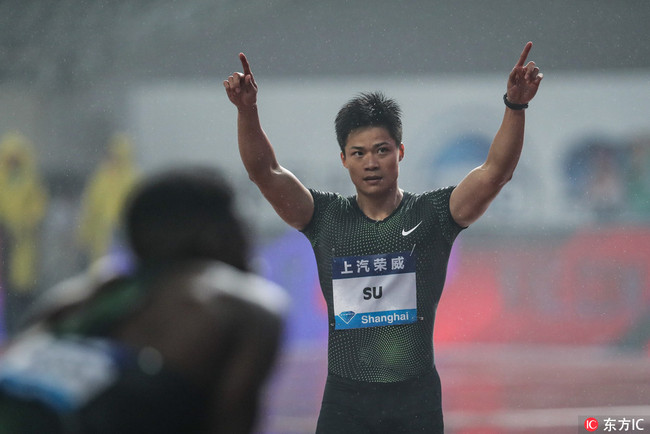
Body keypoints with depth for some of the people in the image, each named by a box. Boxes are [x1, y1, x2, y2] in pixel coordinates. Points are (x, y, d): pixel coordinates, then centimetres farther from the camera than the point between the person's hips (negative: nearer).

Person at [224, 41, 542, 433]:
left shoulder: (431, 214, 2)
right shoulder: (326, 217, 6)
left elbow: (496, 172, -8)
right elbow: (265, 173, -4)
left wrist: (516, 105, -22)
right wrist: (248, 109, -19)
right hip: (345, 399, 1)